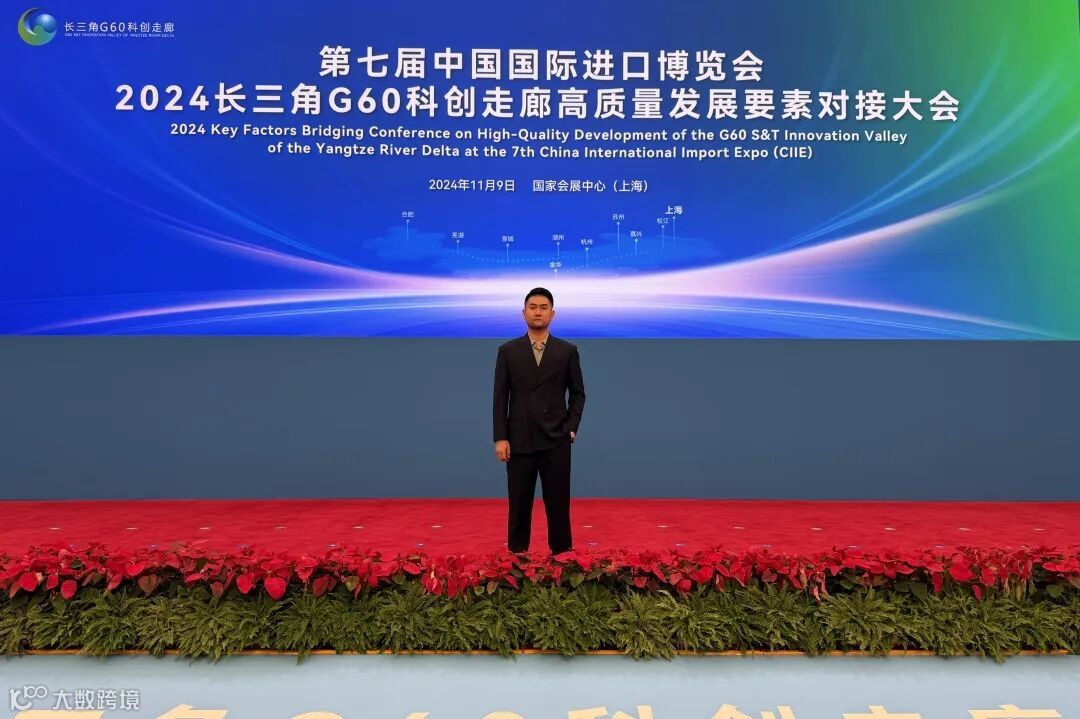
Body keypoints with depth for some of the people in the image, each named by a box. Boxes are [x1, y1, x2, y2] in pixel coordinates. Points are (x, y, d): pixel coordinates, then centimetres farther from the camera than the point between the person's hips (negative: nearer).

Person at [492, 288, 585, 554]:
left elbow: (577, 393, 9)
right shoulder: (508, 350, 3)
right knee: (519, 504, 7)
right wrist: (500, 438, -4)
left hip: (556, 440, 0)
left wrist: (572, 428, -2)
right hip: (519, 440, 0)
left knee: (558, 503, 5)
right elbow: (500, 397, 2)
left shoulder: (568, 351, 4)